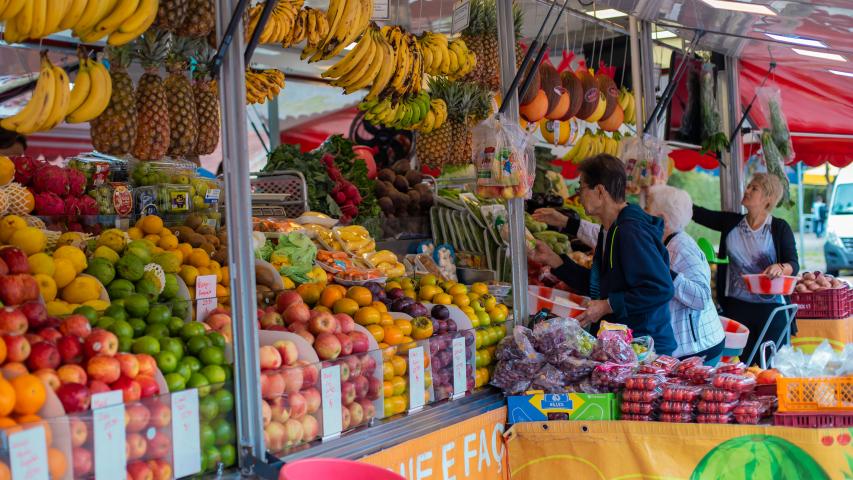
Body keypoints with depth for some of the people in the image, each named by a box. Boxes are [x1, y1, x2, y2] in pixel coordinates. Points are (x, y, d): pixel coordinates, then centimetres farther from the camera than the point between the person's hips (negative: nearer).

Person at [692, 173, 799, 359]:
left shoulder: (780, 228, -1)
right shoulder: (731, 222, 8)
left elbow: (794, 264, -4)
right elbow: (698, 213, 2)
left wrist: (780, 268, -26)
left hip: (771, 307, -3)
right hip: (736, 306, 3)